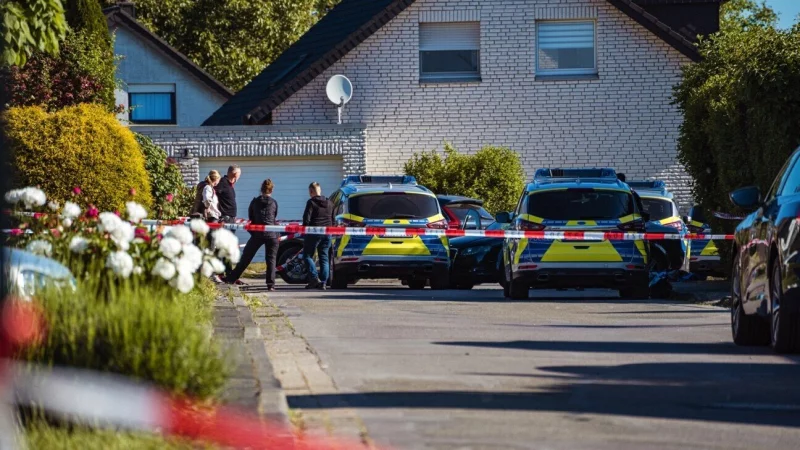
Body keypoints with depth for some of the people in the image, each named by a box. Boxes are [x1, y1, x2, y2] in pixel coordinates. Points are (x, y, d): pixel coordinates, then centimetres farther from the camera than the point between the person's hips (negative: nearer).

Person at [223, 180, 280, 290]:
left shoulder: (255, 202, 6)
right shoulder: (274, 203, 5)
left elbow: (251, 219, 13)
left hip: (257, 234, 0)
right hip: (271, 235, 0)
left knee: (246, 257, 9)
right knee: (271, 259, 4)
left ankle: (231, 278, 15)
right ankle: (271, 284, -3)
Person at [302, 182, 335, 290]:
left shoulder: (311, 202, -9)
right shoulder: (329, 203, 12)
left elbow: (306, 219, -13)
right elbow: (333, 220, 16)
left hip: (314, 233, -6)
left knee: (307, 255, 3)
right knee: (324, 257, 9)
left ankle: (314, 278, -13)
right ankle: (323, 282, 3)